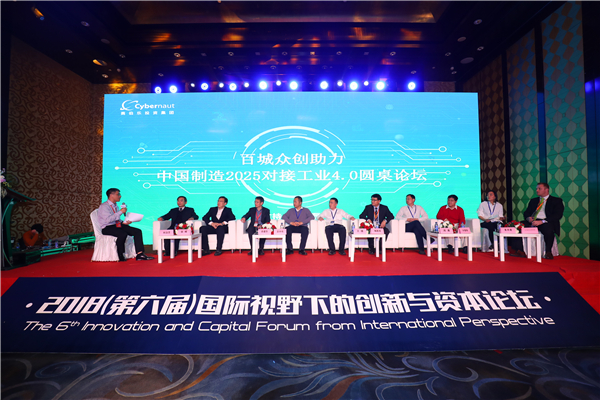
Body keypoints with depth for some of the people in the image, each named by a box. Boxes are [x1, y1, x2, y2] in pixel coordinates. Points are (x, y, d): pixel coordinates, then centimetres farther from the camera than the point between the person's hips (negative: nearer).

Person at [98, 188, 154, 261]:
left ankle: (139, 254, -19)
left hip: (117, 225, 8)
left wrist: (124, 222, 2)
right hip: (107, 228, -8)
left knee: (137, 231, -13)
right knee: (123, 234, -37)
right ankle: (120, 256, -19)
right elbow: (108, 219, -24)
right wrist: (120, 212, -21)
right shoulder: (104, 206, -9)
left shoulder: (115, 206, 17)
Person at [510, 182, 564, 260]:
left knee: (548, 229, -39)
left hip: (546, 223, -4)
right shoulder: (533, 201, 26)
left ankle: (548, 252, -19)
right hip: (532, 222, 5)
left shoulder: (556, 201, 10)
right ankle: (520, 251, -23)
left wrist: (542, 221, -18)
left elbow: (557, 215, -4)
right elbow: (526, 213, 21)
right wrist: (528, 218, -6)